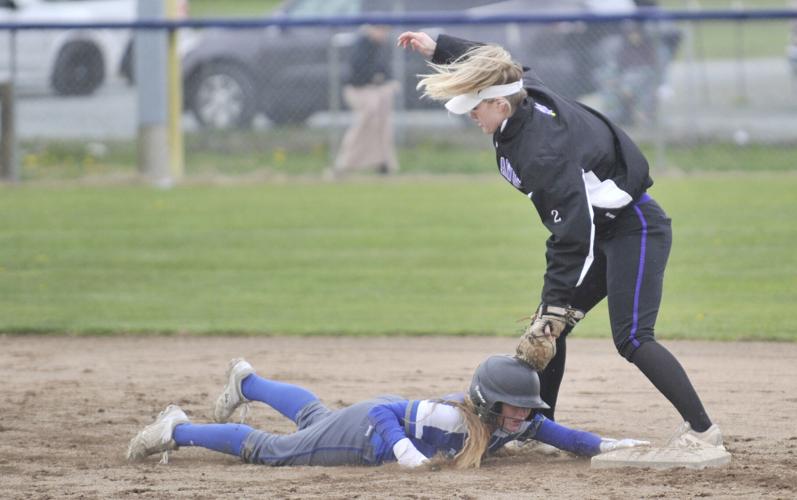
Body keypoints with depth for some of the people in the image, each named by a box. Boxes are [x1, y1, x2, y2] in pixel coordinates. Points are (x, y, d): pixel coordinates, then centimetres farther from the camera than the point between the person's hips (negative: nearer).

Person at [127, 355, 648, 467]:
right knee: (269, 449, 4)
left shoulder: (520, 421, -23)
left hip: (392, 422, 7)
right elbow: (385, 414, -39)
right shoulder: (455, 419, -42)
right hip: (367, 432, -7)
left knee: (313, 418, 34)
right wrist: (405, 450, -53)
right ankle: (178, 430, 21)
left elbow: (558, 434, -8)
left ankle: (247, 381, 60)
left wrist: (610, 445, -19)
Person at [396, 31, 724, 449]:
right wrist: (437, 47, 21)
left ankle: (702, 430, -17)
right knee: (547, 325, 10)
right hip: (604, 230, 10)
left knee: (631, 338, -19)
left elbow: (573, 238, -32)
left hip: (635, 229, -10)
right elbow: (494, 68, 19)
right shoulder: (525, 92, -7)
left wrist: (555, 307, -31)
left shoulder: (545, 153, -31)